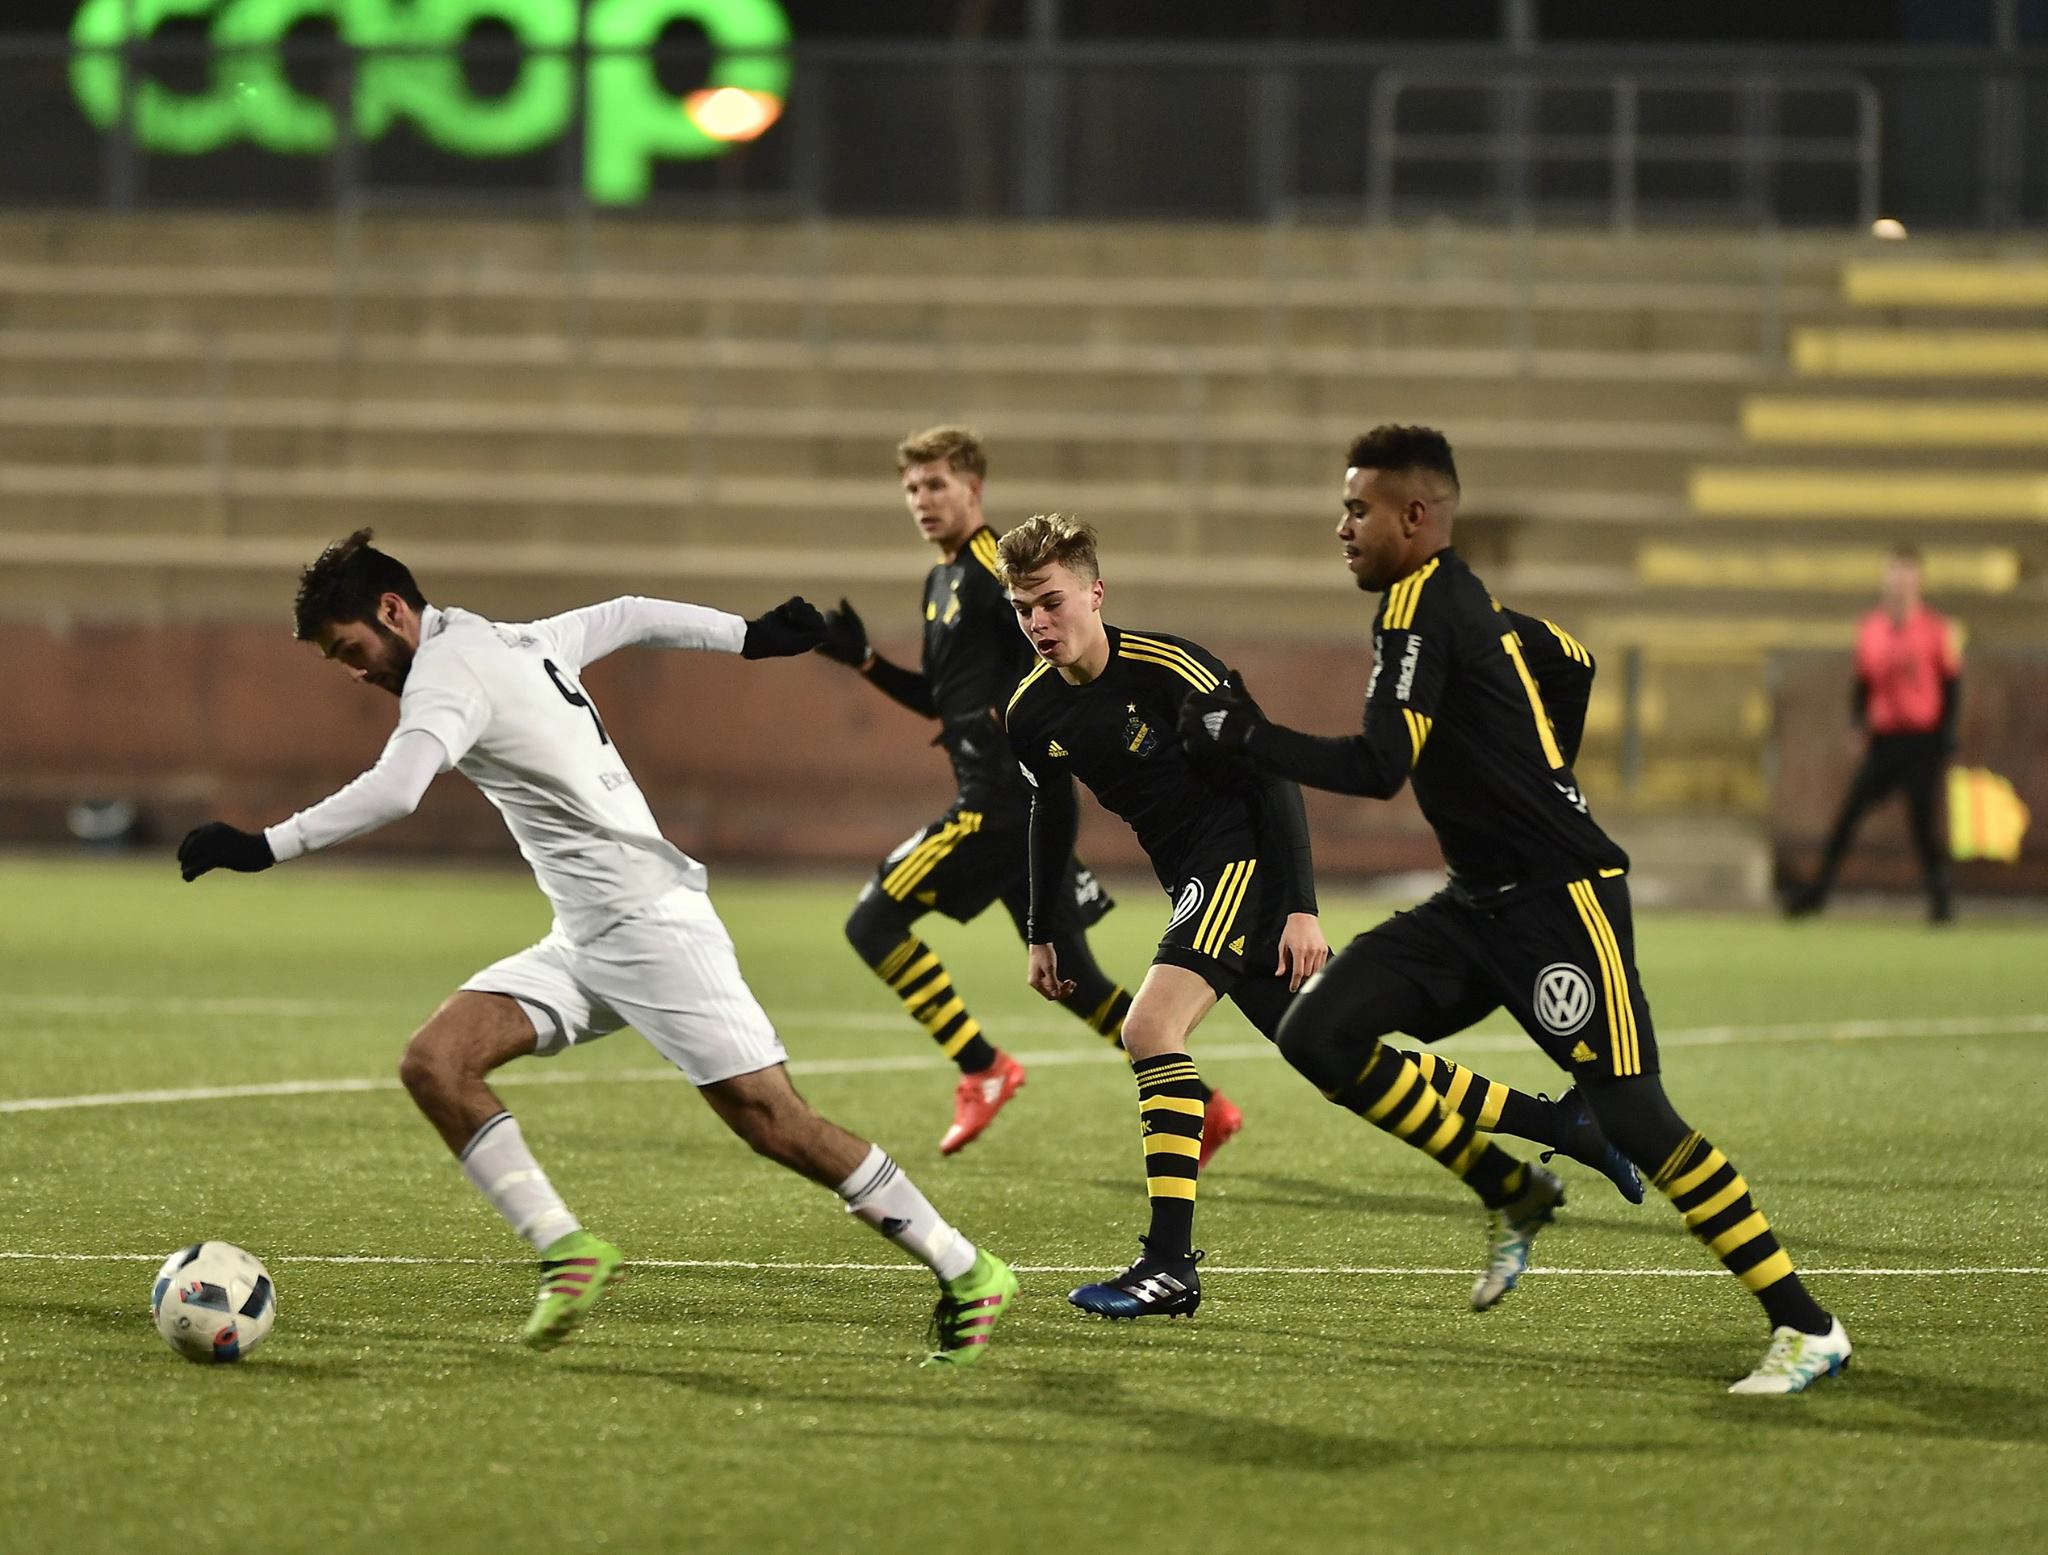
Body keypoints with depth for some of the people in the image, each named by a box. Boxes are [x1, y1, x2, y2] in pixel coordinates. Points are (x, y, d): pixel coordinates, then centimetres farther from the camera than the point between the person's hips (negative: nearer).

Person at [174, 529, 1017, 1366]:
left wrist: (263, 847, -29)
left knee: (772, 1122, -10)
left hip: (651, 924, -10)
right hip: (583, 945, 10)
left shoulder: (447, 673, -14)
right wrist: (750, 635, 39)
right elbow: (631, 615, 28)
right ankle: (567, 1249, -10)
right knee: (433, 1062, -7)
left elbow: (392, 790, -30)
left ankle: (968, 1274, 0)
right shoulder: (521, 642, 15)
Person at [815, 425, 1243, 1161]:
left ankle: (984, 1070, -6)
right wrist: (862, 658, 16)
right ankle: (1202, 1103, 14)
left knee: (874, 923, -9)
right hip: (996, 797, 10)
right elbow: (941, 700, 26)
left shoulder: (1000, 569, -11)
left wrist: (1004, 720, -25)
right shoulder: (942, 580, 19)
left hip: (1006, 795, -10)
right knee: (1069, 976, 12)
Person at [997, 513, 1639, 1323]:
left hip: (1245, 856, -7)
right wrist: (1041, 932, 20)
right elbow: (1051, 814, 19)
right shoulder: (1031, 714, 0)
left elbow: (1272, 774, -16)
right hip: (1195, 878, 7)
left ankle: (1169, 1265, -21)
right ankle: (1515, 1186, 21)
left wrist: (1301, 908, -18)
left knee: (1150, 1026, -23)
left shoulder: (1168, 669, -19)